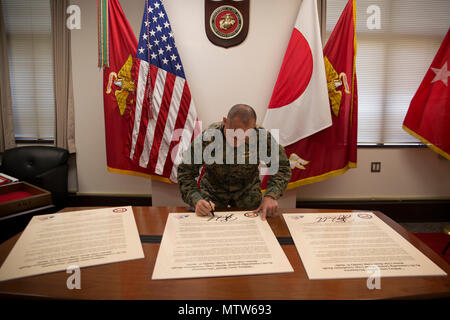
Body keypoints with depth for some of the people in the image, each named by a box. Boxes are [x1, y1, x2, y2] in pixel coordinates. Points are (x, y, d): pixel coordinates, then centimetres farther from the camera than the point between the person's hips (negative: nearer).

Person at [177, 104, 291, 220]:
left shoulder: (263, 137, -28)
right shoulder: (206, 138, -31)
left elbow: (282, 167, -17)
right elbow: (185, 173, -23)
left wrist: (271, 195, -34)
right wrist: (196, 200, -41)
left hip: (248, 189, 1)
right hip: (213, 189, -1)